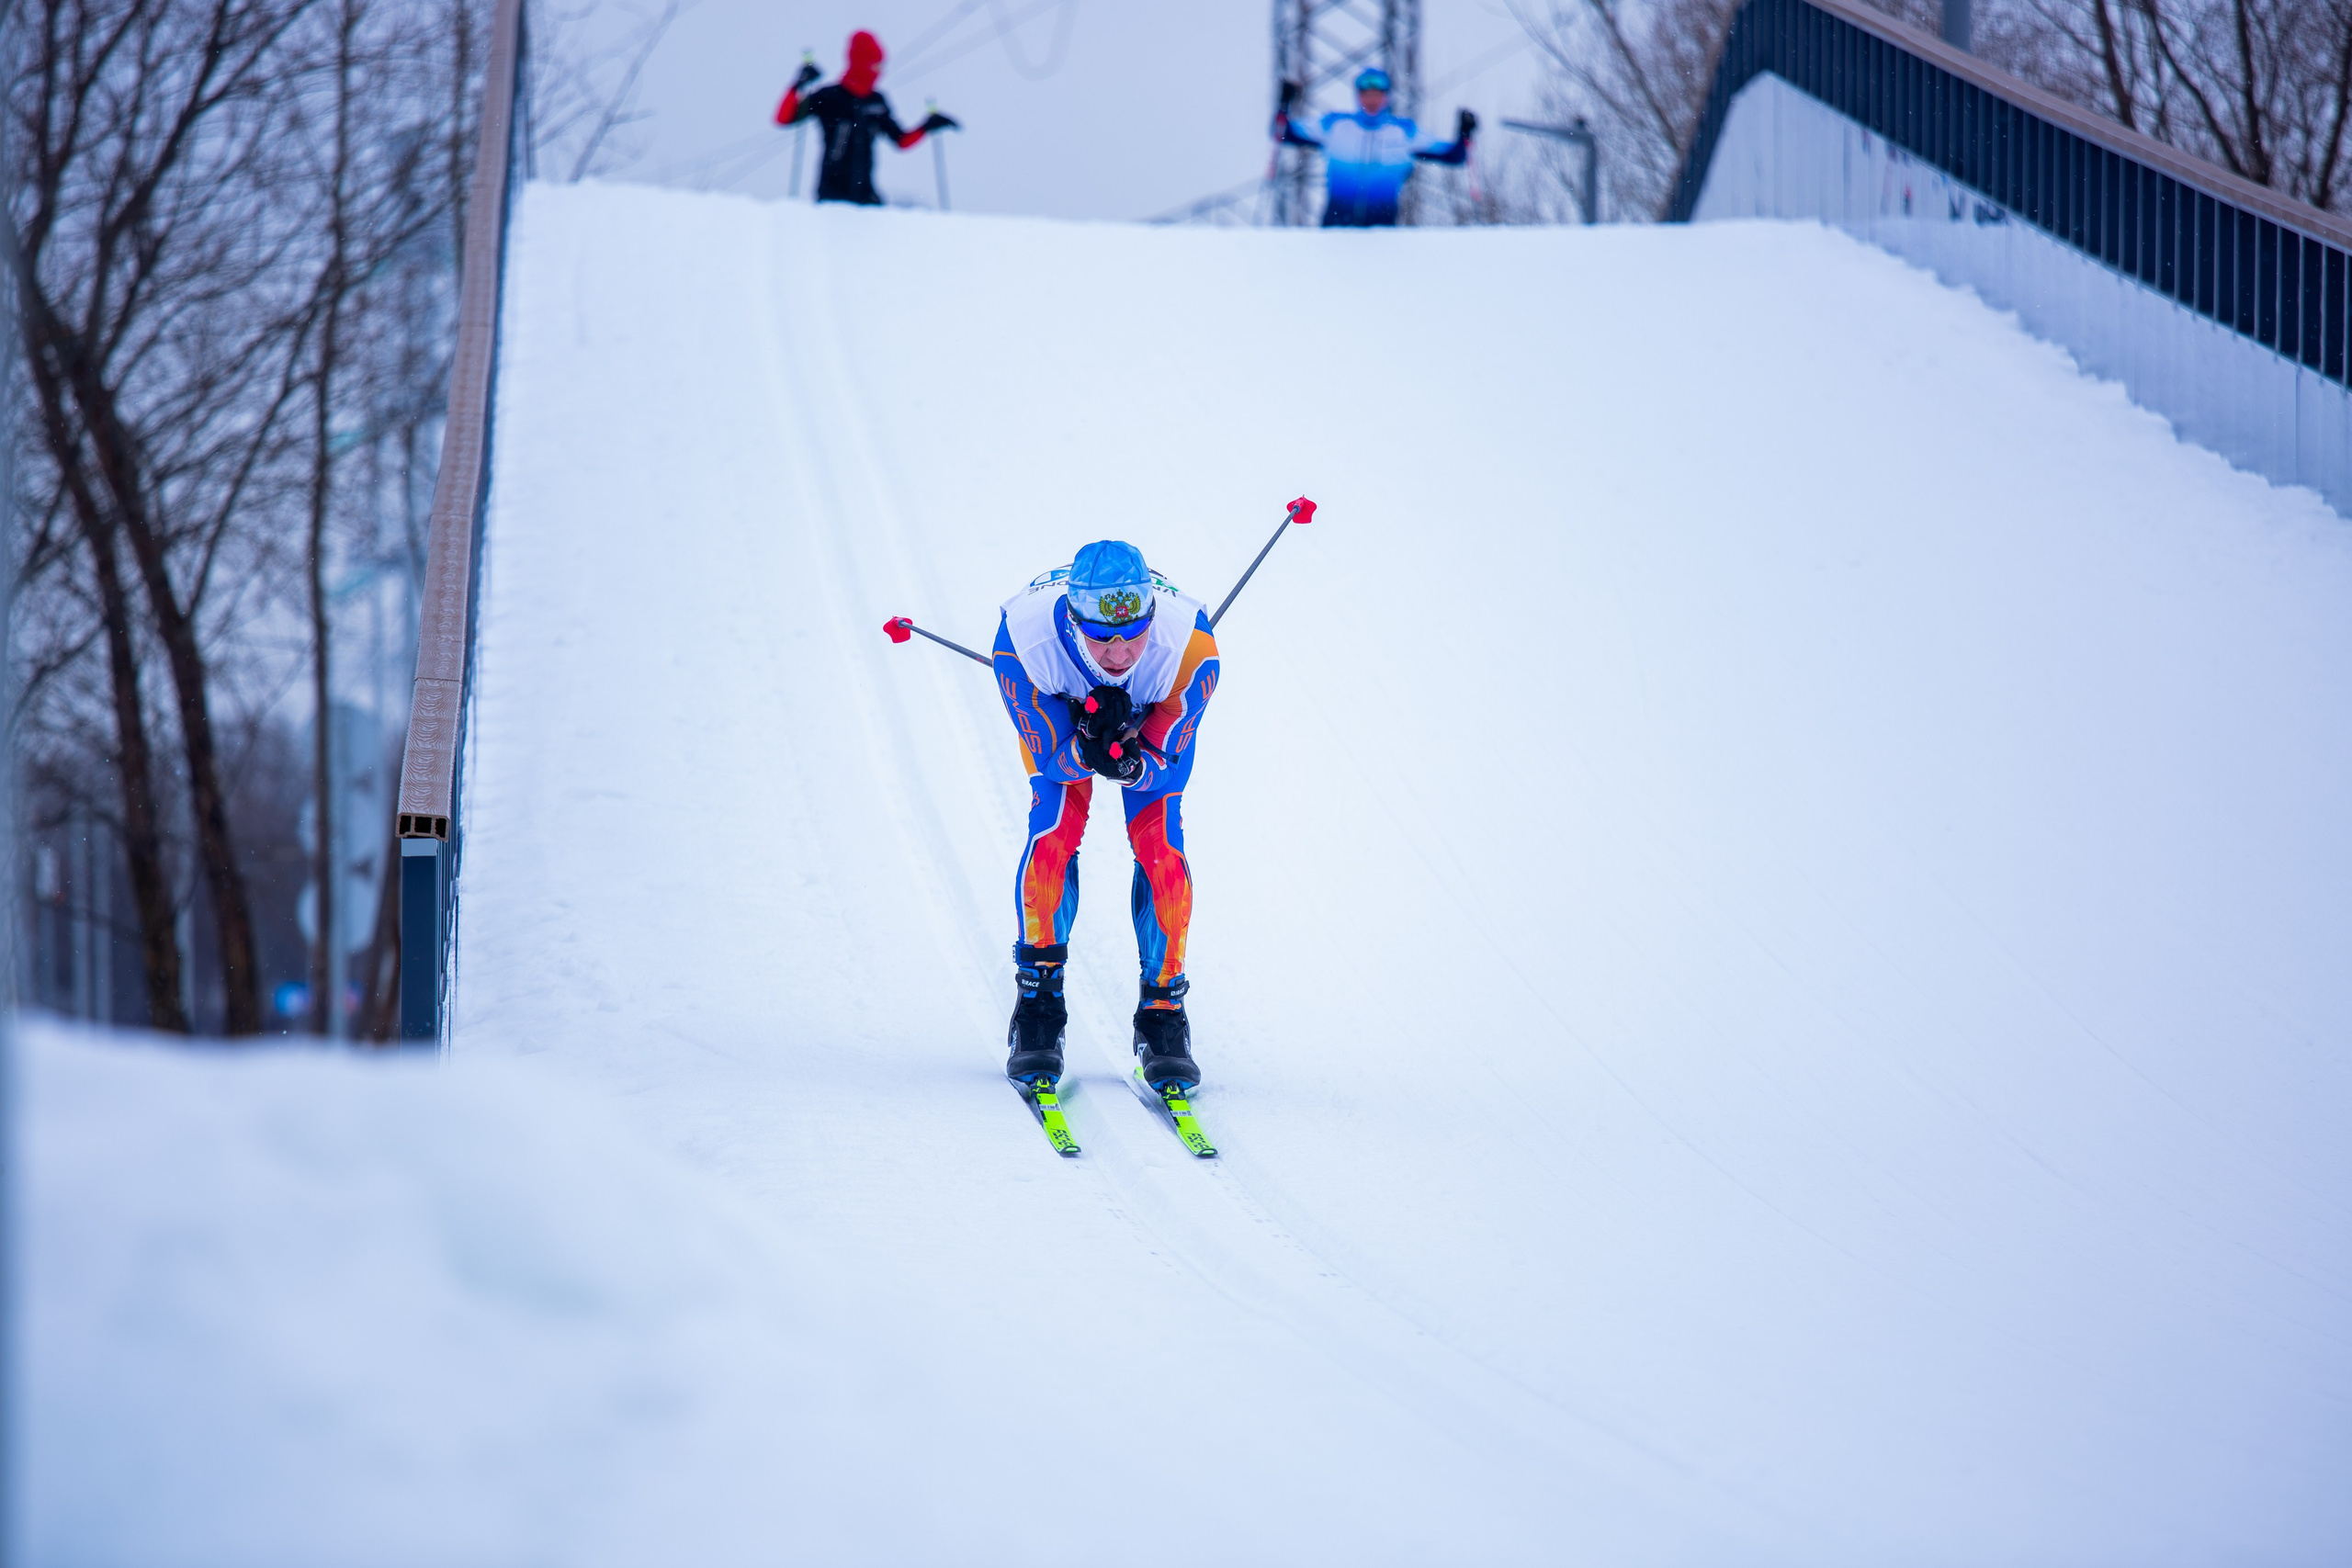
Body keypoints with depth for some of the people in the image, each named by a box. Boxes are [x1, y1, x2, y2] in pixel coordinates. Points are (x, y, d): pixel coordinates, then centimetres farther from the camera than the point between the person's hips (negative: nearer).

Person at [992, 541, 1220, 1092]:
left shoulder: (1189, 649, -41)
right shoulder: (1025, 639, -41)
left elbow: (1166, 765, -28)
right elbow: (1050, 756, -28)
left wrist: (1130, 767, -51)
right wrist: (1086, 749, -51)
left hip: (1154, 718, 0)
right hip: (1057, 711, 0)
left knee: (1160, 842, -17)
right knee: (1055, 829, -20)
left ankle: (1163, 1011, -1)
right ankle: (1038, 1008, -5)